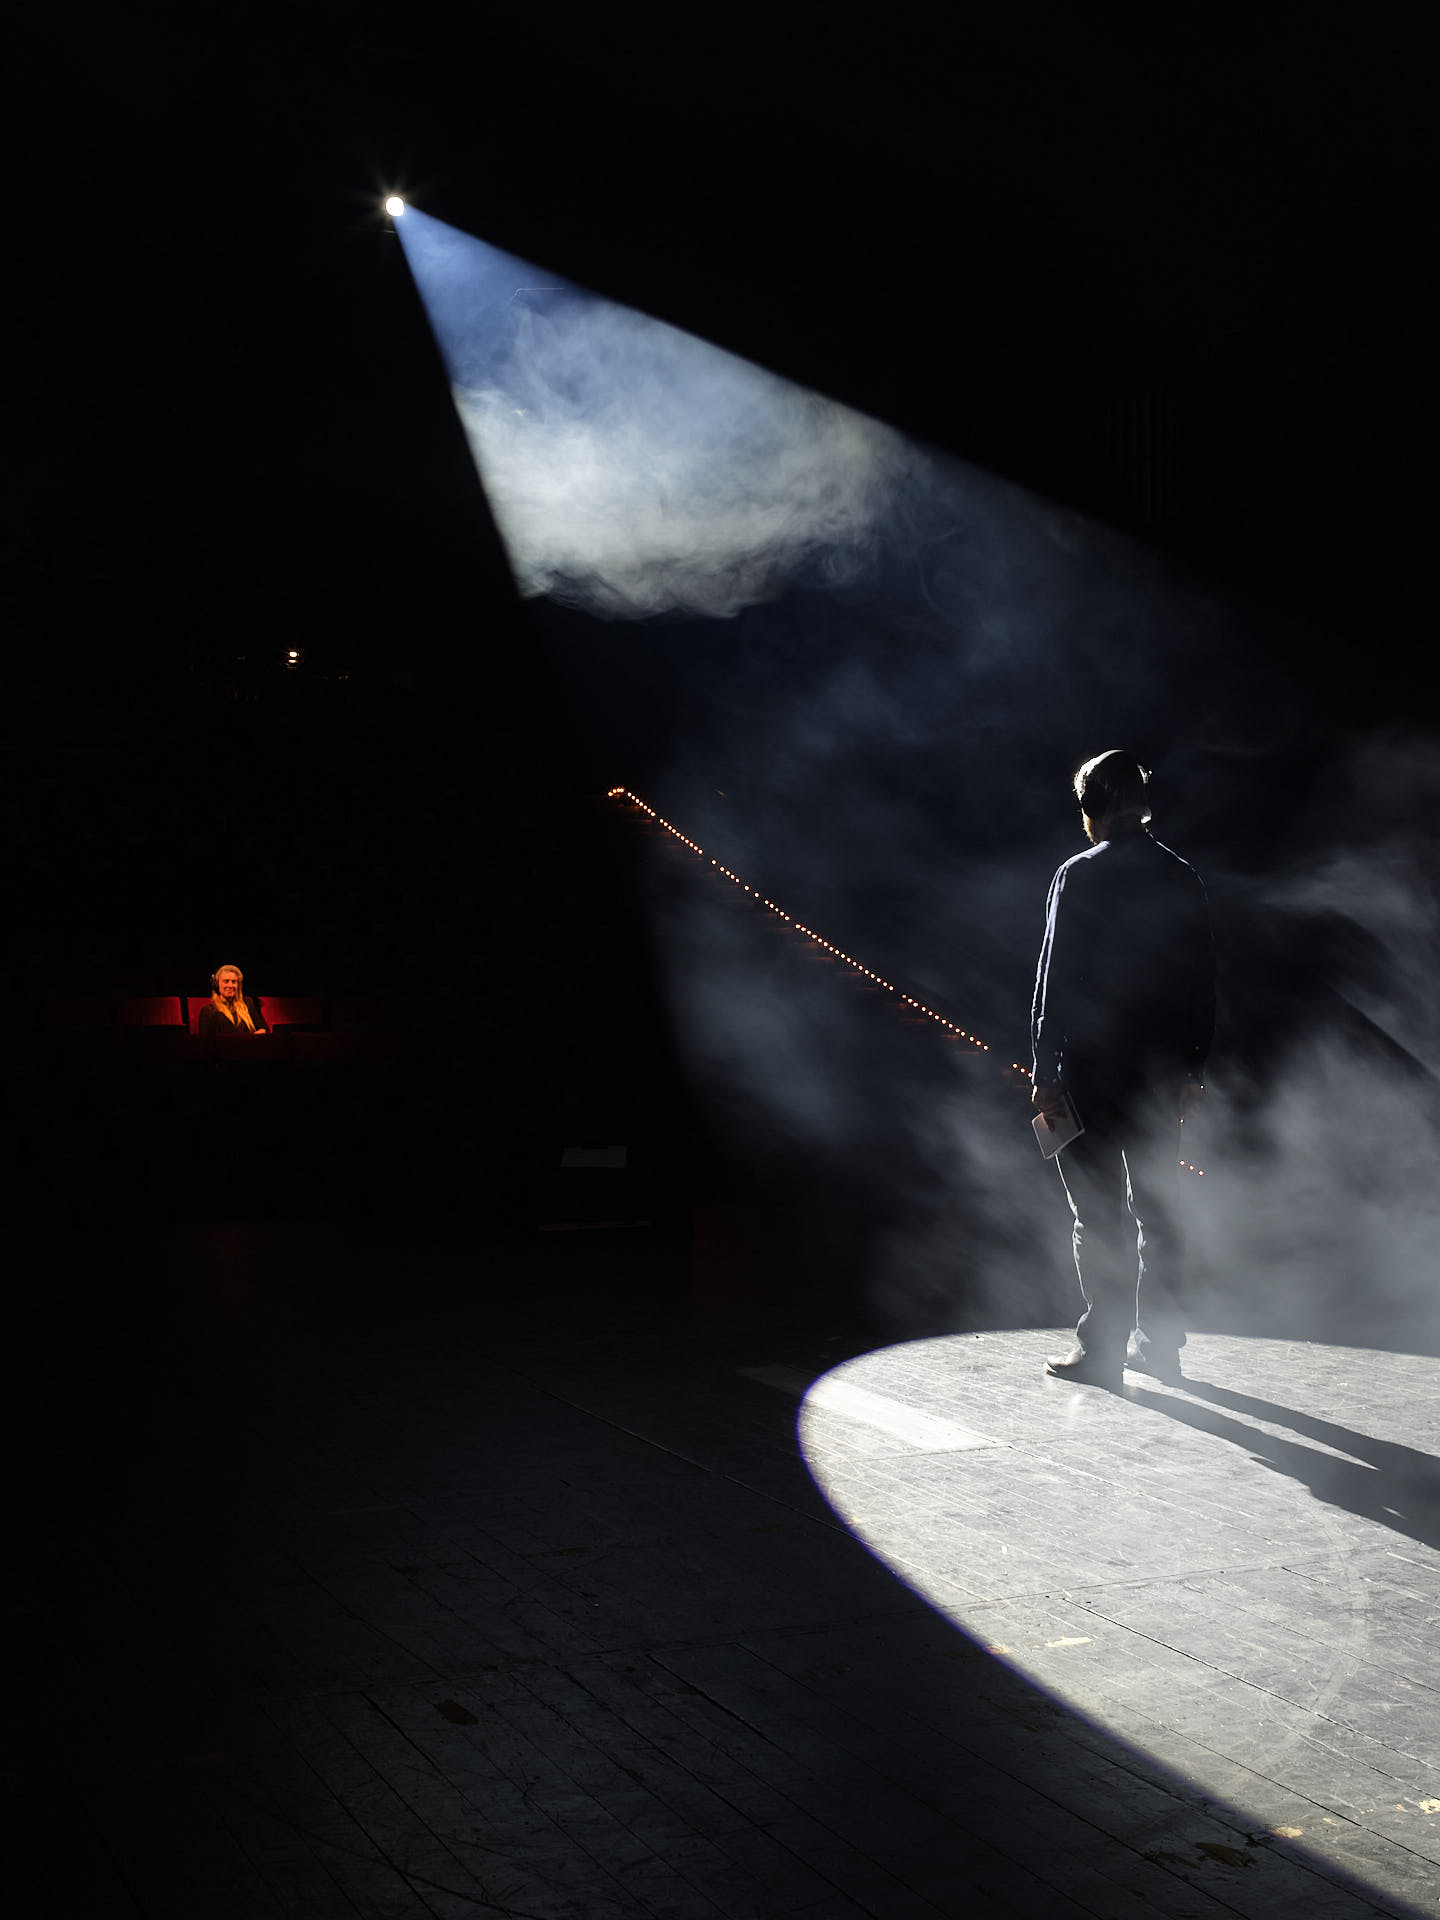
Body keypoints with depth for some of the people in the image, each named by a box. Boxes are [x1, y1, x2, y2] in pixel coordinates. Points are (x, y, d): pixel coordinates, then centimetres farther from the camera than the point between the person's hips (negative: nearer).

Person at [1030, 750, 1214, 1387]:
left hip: (1093, 1071, -5)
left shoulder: (1079, 877, -10)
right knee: (1155, 1214, 14)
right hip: (1162, 1072, 5)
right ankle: (1159, 1343, 21)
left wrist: (1045, 1071, -8)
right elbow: (1203, 983, 9)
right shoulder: (1184, 880, 6)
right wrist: (1193, 1069, 16)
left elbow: (1055, 980, -12)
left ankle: (1102, 1349, 3)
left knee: (1098, 1216, 1)